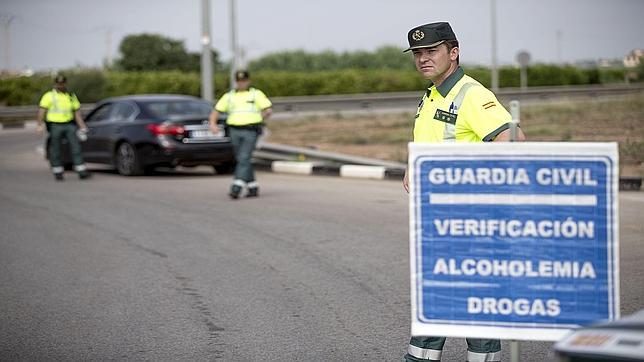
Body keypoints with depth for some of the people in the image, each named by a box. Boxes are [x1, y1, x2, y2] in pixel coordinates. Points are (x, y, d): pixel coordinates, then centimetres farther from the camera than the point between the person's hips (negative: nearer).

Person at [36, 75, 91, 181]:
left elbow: (77, 112, 17)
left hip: (70, 124, 3)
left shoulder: (71, 96, 15)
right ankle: (58, 172, 12)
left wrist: (82, 126, 11)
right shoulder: (49, 96, 0)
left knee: (75, 146, -4)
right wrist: (40, 124, -23)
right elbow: (42, 110, -10)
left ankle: (82, 172, -4)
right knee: (55, 150, 1)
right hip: (55, 125, -3)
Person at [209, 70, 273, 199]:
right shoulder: (229, 96, 12)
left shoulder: (256, 94, 5)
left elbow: (269, 110, 0)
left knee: (243, 159, -14)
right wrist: (212, 123, -7)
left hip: (250, 132, -4)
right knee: (242, 160, 7)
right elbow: (216, 111, 10)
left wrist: (259, 121, 0)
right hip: (235, 131, 4)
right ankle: (253, 188, 18)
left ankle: (236, 188, -20)